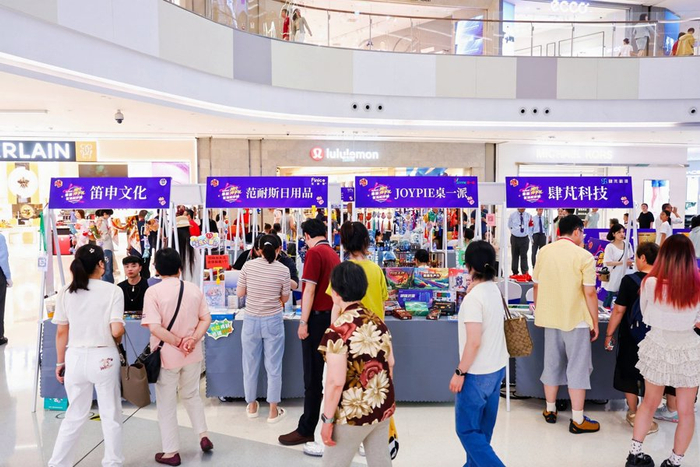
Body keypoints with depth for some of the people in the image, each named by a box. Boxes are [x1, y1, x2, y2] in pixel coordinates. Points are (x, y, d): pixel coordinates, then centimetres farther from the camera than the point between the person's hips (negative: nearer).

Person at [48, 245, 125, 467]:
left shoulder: (65, 292, 0)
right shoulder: (112, 290, -10)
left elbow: (61, 332, 3)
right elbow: (117, 331, -16)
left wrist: (60, 362, 13)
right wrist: (120, 335, 7)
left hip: (75, 357, 4)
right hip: (103, 358, -3)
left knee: (74, 416, 19)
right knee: (110, 415, 13)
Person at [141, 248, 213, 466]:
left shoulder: (153, 291, -14)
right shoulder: (194, 289, -1)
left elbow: (155, 327, -21)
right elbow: (206, 319, -2)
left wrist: (178, 343, -12)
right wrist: (193, 339, -11)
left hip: (167, 355, -3)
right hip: (193, 354, 4)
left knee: (167, 404, 12)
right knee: (192, 395, 25)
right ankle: (203, 435, 21)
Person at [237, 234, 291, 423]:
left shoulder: (248, 266, -6)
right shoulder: (283, 270, -10)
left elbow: (239, 293, 2)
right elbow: (285, 298, 1)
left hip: (251, 321, 2)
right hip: (273, 322, -2)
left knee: (250, 365, 16)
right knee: (273, 367, 9)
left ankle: (252, 406, 31)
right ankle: (273, 411, 17)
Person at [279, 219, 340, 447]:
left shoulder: (314, 253, -13)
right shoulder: (334, 254, 11)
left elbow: (309, 290, -16)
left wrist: (303, 322, -14)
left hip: (318, 317, -8)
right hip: (332, 316, 8)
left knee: (313, 377, -1)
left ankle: (307, 430, 8)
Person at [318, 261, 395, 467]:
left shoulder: (338, 329, -21)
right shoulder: (378, 321, 1)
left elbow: (336, 382, -22)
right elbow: (390, 364, 10)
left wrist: (327, 420, -12)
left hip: (354, 412, -7)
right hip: (384, 405, 7)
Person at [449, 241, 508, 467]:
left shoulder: (473, 297, -22)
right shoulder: (494, 289, 3)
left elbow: (473, 342, -24)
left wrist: (460, 372, -16)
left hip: (478, 373, -9)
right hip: (496, 368, 9)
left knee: (467, 430, 4)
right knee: (483, 428, 20)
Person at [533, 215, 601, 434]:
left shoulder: (544, 252, 2)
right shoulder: (584, 256, -12)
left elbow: (536, 285, 8)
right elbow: (589, 293, -14)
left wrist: (540, 312, 20)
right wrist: (595, 323, -4)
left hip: (550, 318, 5)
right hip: (576, 320, -5)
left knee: (552, 364, 16)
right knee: (577, 369, 4)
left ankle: (550, 410, 27)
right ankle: (578, 421, 10)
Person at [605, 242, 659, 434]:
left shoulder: (630, 280, -16)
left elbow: (619, 311, -14)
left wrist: (609, 334, -4)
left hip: (631, 338, -3)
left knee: (629, 375, 13)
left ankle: (633, 414, 22)